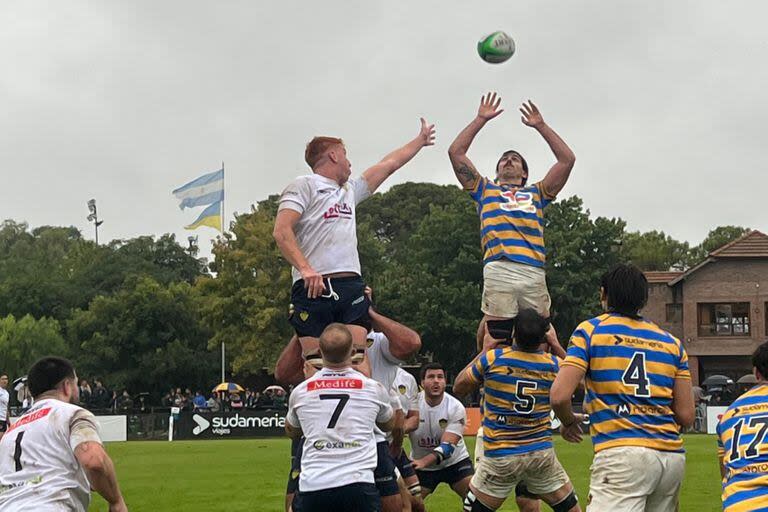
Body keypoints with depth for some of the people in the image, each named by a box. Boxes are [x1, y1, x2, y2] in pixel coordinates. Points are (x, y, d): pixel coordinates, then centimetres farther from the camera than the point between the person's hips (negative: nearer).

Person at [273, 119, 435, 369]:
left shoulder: (350, 190, 29)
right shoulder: (304, 186, 6)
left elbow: (389, 164, 40)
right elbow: (281, 231, -8)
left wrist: (420, 140, 49)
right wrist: (305, 269, -20)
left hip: (351, 285, 6)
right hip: (314, 287, -6)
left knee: (358, 359, -9)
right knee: (315, 366, -10)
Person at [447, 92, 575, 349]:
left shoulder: (537, 193, 31)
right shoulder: (486, 190, 29)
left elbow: (567, 159, 25)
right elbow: (455, 153, 23)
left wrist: (540, 126, 26)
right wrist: (481, 119, 25)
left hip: (534, 273, 2)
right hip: (498, 271, -2)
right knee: (497, 339, -9)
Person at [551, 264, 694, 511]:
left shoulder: (590, 330, 6)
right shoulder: (672, 342, 17)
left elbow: (559, 396, -4)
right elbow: (686, 417, 14)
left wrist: (569, 423, 17)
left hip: (622, 455, -5)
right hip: (673, 456, 6)